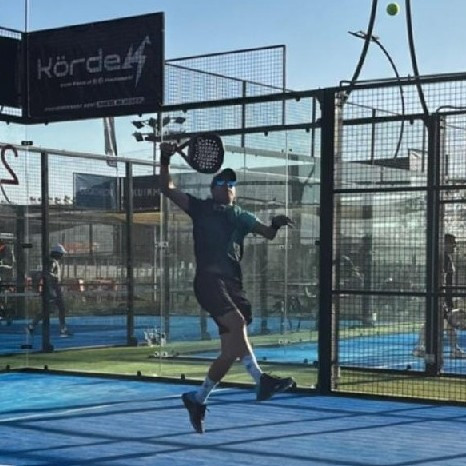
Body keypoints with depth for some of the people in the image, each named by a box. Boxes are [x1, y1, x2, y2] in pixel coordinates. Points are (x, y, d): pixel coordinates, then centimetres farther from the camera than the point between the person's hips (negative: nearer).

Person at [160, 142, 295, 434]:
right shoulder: (201, 208, 13)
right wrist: (166, 161, -6)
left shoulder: (241, 216, 21)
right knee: (237, 322, -31)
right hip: (209, 280, -5)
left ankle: (198, 399, 19)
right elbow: (167, 189, 8)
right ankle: (260, 379, -35)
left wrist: (277, 224, -13)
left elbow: (268, 233, 9)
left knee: (231, 351, 3)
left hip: (234, 284, 5)